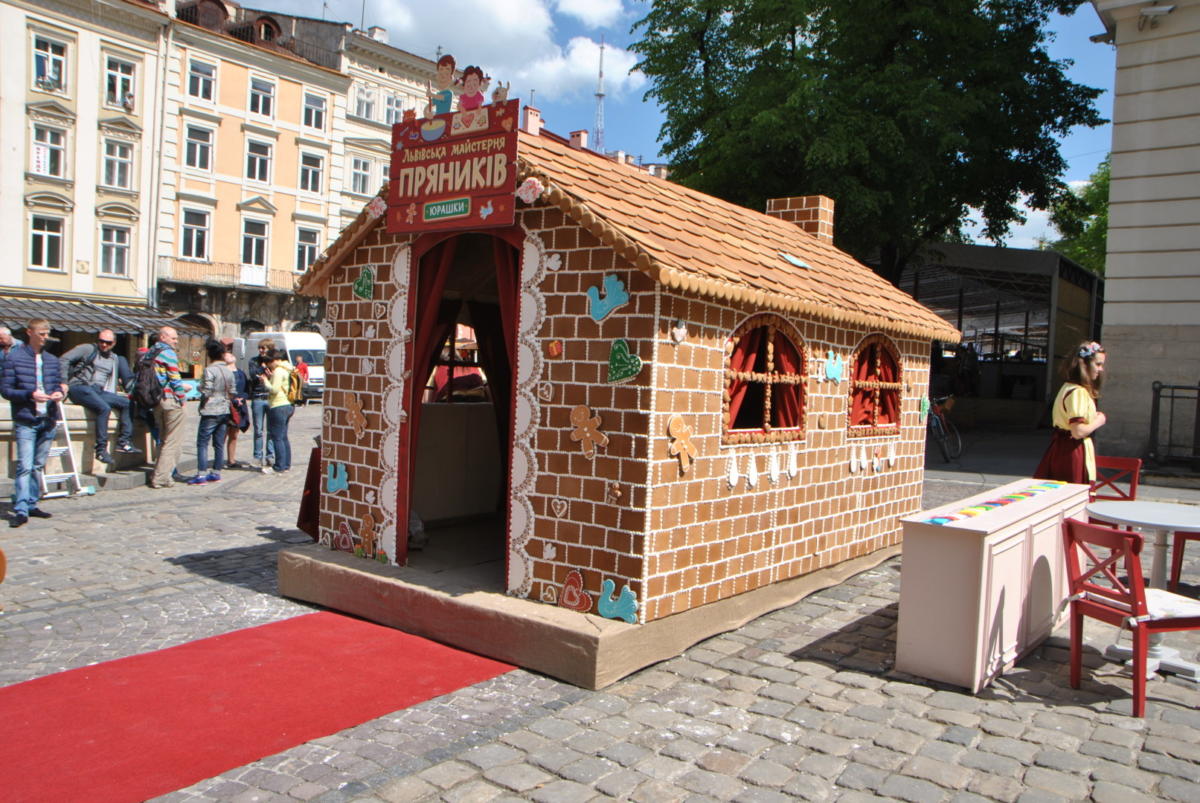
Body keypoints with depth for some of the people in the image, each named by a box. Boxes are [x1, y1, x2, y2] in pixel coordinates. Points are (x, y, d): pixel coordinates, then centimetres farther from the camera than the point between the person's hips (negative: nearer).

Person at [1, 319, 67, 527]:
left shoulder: (52, 360, 12)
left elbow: (59, 384, 19)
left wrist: (59, 393, -4)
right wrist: (30, 395, -19)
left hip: (48, 422, 5)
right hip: (25, 422, -5)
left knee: (39, 466, 11)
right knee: (25, 466, -11)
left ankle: (32, 504, 20)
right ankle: (21, 510, -10)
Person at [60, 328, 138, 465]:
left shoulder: (115, 359, 24)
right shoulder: (88, 349, 7)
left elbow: (113, 381, 26)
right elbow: (64, 360, -1)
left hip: (100, 391, 6)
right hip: (79, 387, -6)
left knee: (127, 403, -13)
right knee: (104, 408, -31)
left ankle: (123, 443, -15)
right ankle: (101, 449, -28)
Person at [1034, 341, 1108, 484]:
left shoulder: (1068, 387, 12)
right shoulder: (1078, 392, -18)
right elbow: (1078, 431, -24)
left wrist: (1093, 417, 8)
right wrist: (1098, 421, -9)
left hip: (1061, 448, 10)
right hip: (1073, 452, -10)